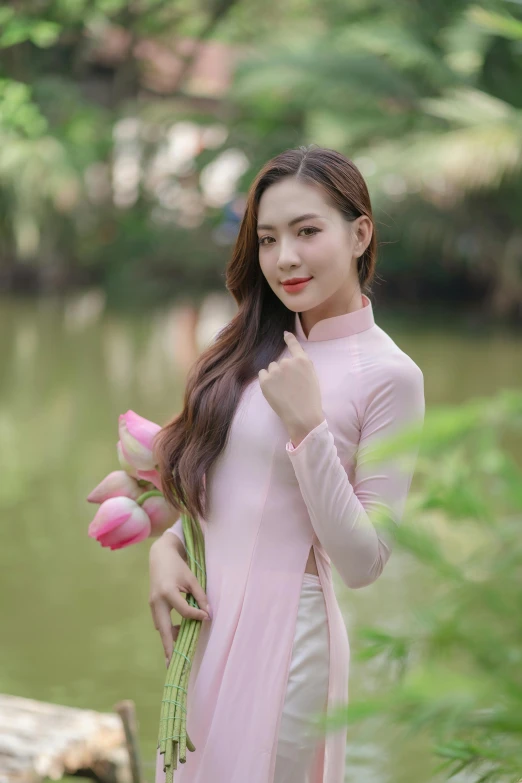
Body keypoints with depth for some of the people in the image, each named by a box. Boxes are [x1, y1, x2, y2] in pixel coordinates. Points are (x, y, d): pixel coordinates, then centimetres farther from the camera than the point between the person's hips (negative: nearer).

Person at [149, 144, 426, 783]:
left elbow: (363, 563, -15)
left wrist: (306, 426, -22)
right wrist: (166, 546, -4)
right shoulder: (257, 348, 7)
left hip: (285, 632, -7)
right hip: (204, 622, 7)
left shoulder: (388, 375, -14)